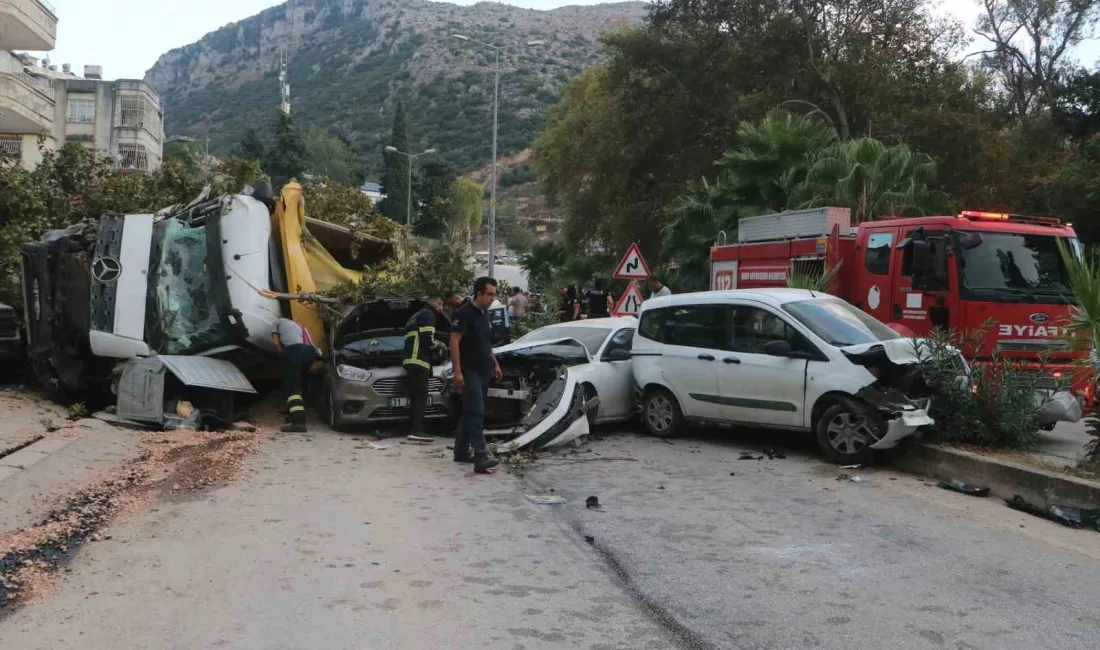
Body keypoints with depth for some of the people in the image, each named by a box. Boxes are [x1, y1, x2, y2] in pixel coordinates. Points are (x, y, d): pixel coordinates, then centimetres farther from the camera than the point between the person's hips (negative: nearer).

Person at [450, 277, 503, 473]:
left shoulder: (485, 314, 14)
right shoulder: (465, 313, -13)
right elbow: (454, 342, -17)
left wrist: (495, 364, 20)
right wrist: (457, 371, -23)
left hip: (484, 371, 9)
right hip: (470, 371, -9)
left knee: (470, 412, 13)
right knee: (476, 413, -15)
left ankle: (461, 451, 21)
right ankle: (481, 456, -22)